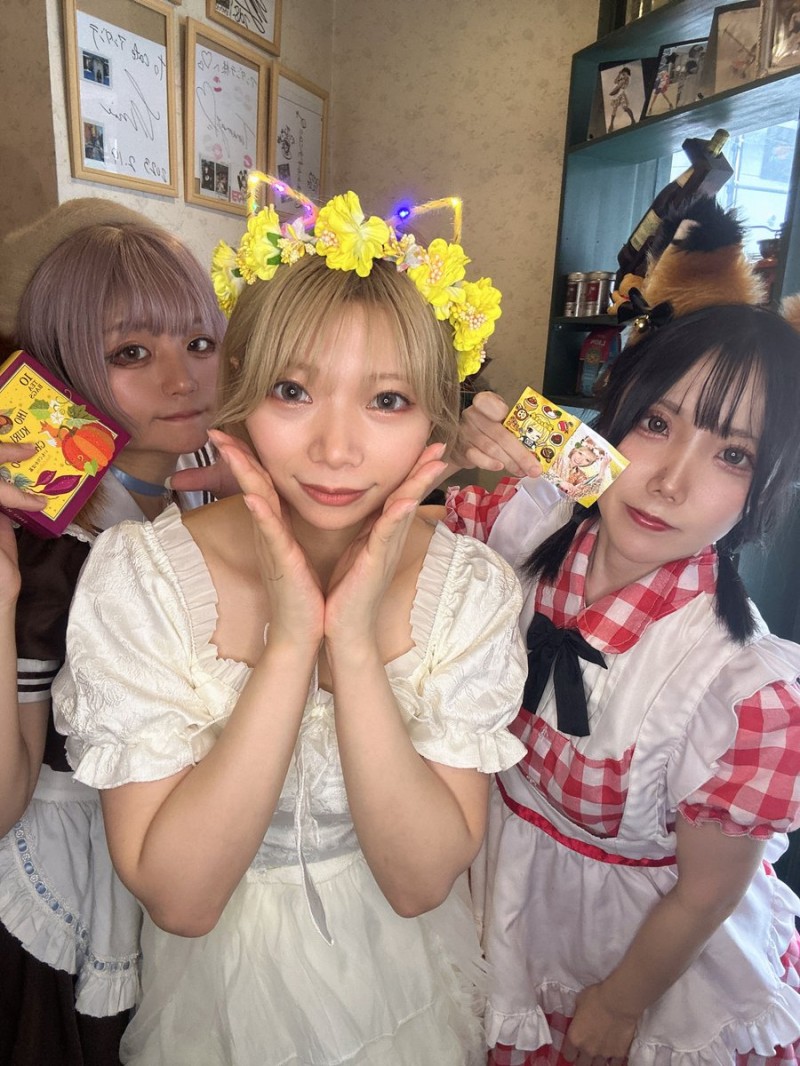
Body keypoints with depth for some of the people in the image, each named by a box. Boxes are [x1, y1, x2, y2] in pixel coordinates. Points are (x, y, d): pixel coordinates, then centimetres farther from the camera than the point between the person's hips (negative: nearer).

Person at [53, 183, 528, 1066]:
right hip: (218, 989, 0)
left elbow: (421, 880, -19)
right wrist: (290, 642, -33)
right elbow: (179, 898, -23)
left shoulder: (471, 588, -18)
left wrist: (356, 644, -32)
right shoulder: (136, 577, -22)